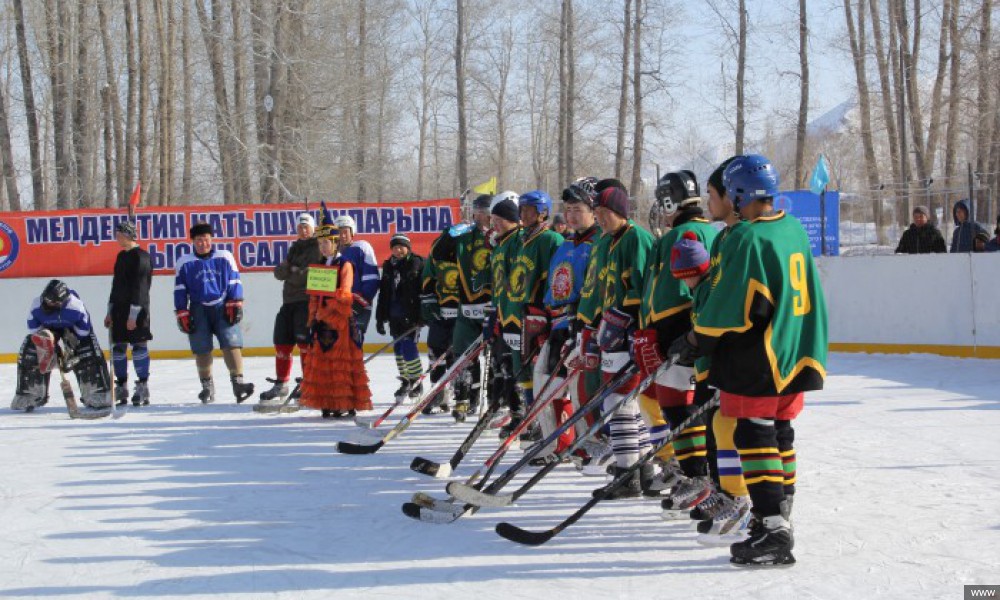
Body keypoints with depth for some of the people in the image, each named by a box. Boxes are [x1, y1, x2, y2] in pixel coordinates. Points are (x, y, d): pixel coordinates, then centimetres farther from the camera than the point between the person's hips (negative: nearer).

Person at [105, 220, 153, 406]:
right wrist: (110, 312, 18)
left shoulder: (141, 257, -11)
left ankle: (143, 388, -2)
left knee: (139, 346, -6)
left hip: (136, 309, -8)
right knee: (118, 347, 7)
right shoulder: (121, 256, 15)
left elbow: (140, 287, -17)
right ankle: (121, 387, 14)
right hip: (119, 308, 8)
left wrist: (133, 313, -21)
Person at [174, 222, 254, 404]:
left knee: (231, 344, -11)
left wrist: (235, 305, -2)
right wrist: (182, 314, 1)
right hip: (199, 310, 1)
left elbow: (234, 281, 5)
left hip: (223, 307, -1)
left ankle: (238, 382, -10)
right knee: (201, 350, 2)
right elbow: (179, 290, 5)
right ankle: (207, 387, 13)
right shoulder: (184, 263, 4)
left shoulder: (225, 257, 3)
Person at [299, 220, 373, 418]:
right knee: (322, 362, 4)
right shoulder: (320, 266, 16)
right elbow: (314, 293, 17)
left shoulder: (345, 265, -5)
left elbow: (344, 294, -13)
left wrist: (325, 313, -12)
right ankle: (328, 404, 8)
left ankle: (347, 404, -5)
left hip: (341, 319, -7)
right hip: (322, 320, 7)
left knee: (342, 361, -7)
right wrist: (314, 317, 8)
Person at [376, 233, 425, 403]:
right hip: (395, 315, 6)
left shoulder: (417, 263, -4)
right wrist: (380, 317, 13)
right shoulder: (388, 266, 13)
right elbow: (383, 293, 16)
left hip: (411, 315, -6)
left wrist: (422, 315, -14)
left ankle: (417, 382, 1)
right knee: (398, 348, 8)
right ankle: (405, 382, 18)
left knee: (408, 346, -11)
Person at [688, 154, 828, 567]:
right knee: (780, 434, 17)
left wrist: (693, 342, -7)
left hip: (757, 359, -9)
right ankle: (780, 515, 25)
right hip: (795, 355, 9)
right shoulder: (793, 230, 10)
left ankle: (773, 533, -11)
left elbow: (731, 308, -18)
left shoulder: (748, 240, -17)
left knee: (755, 437, -6)